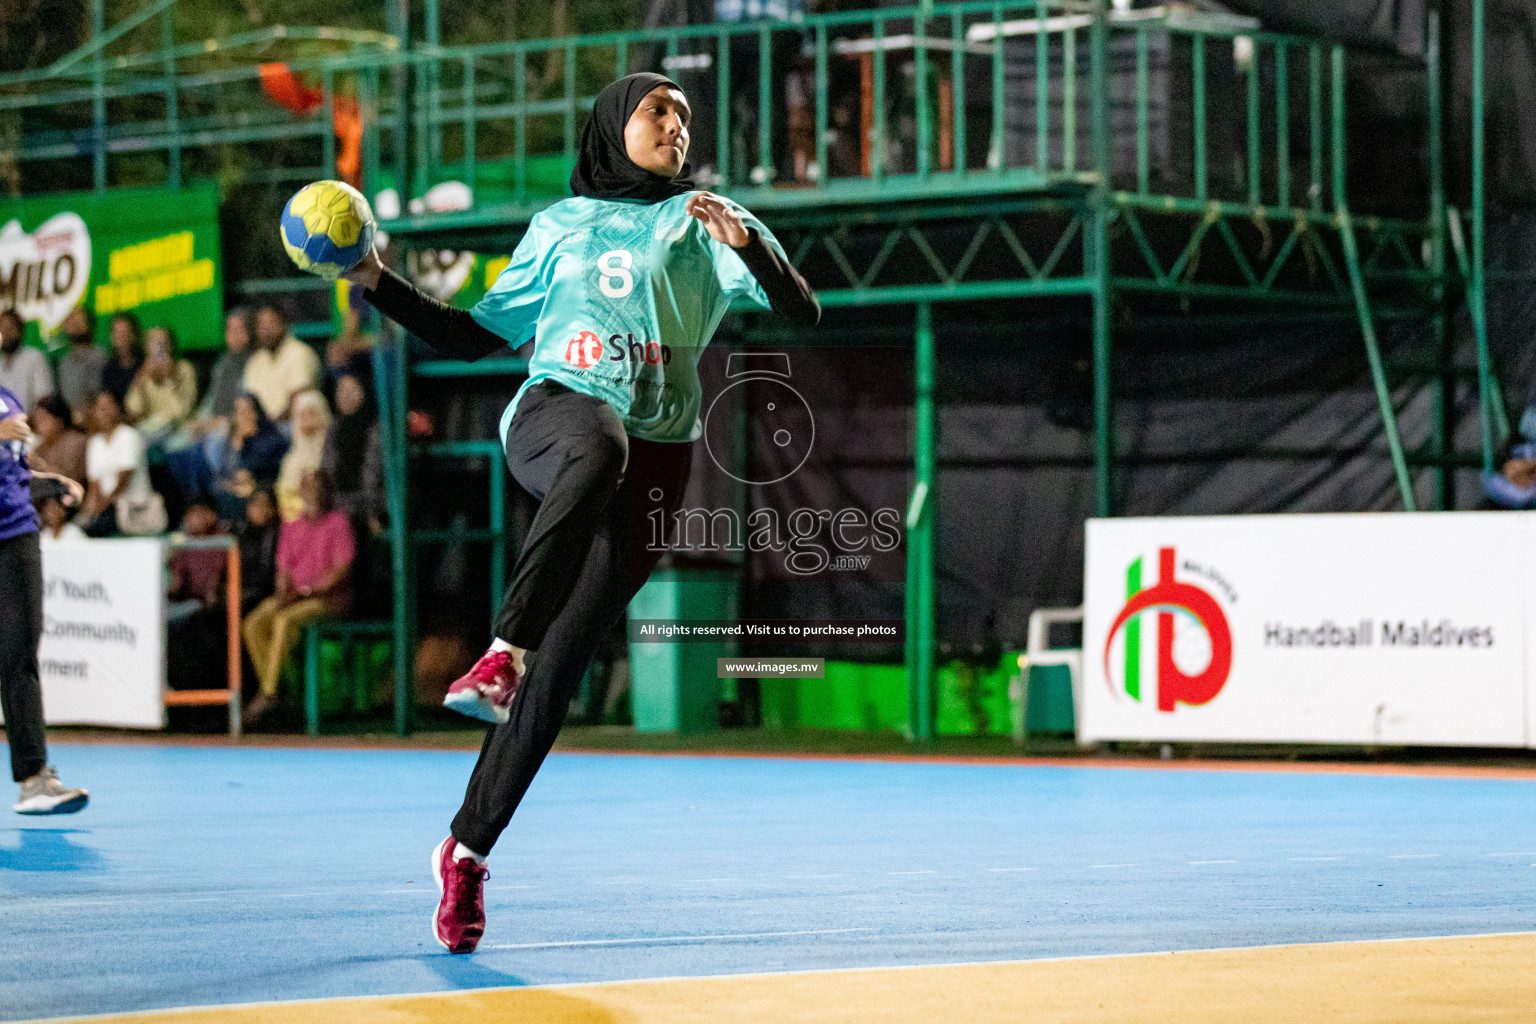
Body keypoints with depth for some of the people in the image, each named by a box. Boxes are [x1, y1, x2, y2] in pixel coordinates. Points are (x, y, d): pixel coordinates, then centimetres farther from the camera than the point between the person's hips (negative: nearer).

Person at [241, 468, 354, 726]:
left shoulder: (338, 523, -3)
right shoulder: (292, 528, 16)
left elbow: (342, 570, -11)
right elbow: (284, 569, 16)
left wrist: (306, 592, -17)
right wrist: (283, 593, -6)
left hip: (331, 596, -6)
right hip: (295, 596, 6)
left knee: (285, 621, -33)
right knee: (253, 624, -19)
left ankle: (269, 693, -31)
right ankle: (268, 689, -21)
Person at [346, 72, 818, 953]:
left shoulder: (701, 223, 16)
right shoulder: (559, 227, 20)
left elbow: (803, 312, 4)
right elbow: (473, 337, 24)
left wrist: (746, 241, -14)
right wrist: (379, 283, 14)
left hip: (654, 462, 1)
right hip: (552, 413, 0)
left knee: (563, 662, -9)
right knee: (601, 446, -41)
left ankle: (467, 850, -2)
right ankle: (505, 648, -43)